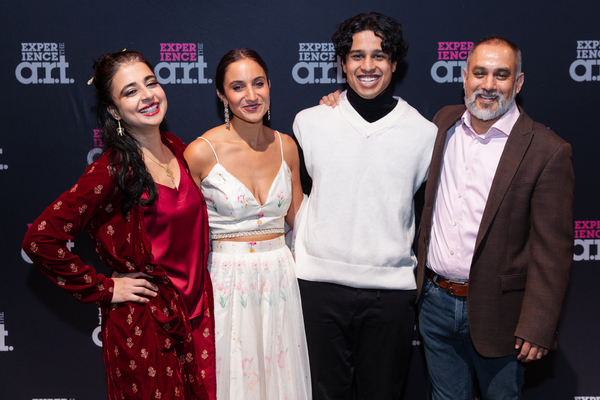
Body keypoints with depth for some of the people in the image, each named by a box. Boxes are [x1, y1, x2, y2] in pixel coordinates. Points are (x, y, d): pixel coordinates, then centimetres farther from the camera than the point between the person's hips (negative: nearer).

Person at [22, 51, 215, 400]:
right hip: (143, 325, -6)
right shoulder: (113, 171, -18)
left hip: (197, 312, 6)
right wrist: (104, 289, -15)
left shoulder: (176, 148, 3)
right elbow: (39, 239, -23)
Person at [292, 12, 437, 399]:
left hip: (391, 288, 0)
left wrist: (425, 274, 8)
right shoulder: (309, 122, 0)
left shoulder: (424, 132, 0)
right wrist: (295, 253, 4)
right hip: (320, 283, 0)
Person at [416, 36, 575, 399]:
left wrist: (537, 328, -14)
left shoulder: (547, 151, -14)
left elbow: (552, 250, -13)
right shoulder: (445, 123, 2)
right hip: (435, 302, 4)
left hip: (495, 312, -4)